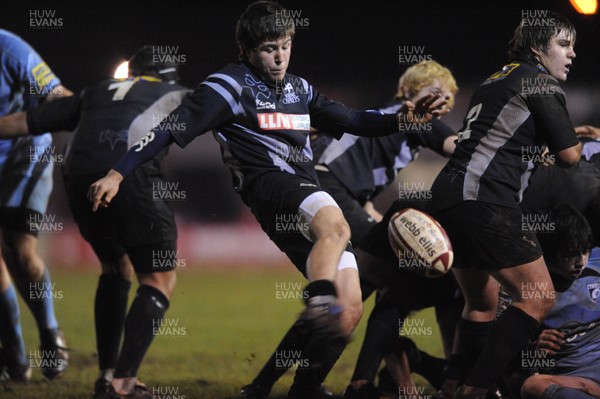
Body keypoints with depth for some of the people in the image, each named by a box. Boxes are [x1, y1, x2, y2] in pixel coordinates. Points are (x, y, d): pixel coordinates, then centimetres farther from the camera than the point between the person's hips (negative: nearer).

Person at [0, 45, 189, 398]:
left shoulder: (96, 94, 33)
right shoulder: (177, 95, 27)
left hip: (79, 181, 4)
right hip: (133, 176, -4)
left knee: (116, 267, 25)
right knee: (159, 281, 6)